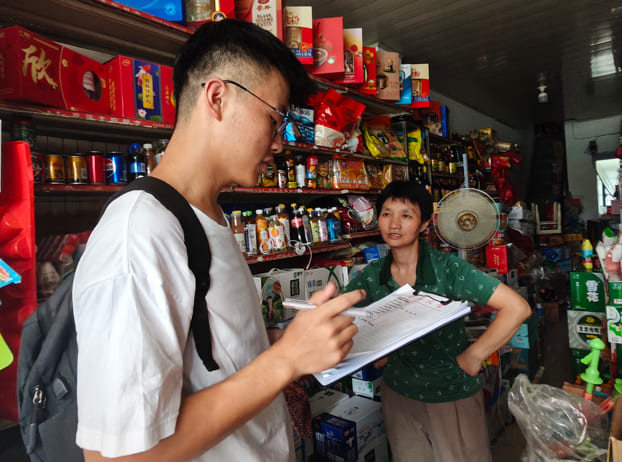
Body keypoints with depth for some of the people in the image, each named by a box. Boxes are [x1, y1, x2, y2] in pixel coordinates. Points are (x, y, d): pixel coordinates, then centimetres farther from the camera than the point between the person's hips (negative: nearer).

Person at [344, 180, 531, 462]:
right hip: (399, 394, 3)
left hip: (453, 394, -3)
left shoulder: (448, 270, -21)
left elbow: (517, 308, -25)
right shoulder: (371, 277, -11)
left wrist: (473, 357, -19)